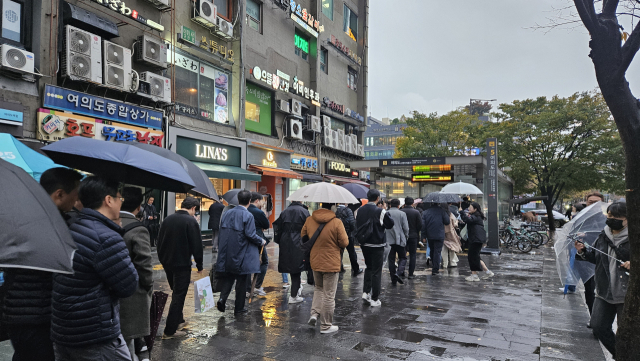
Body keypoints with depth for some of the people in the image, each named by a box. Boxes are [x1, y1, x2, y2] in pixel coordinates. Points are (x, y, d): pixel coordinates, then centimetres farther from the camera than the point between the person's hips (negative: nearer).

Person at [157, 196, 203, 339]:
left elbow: (159, 242, 13)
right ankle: (170, 331, 4)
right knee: (179, 296, 1)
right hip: (182, 264, -7)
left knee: (176, 293, 22)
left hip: (167, 263, 7)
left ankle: (179, 321, 33)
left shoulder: (167, 219, 5)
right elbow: (197, 245, -15)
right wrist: (199, 265, -5)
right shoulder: (191, 221, -15)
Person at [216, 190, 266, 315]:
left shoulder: (227, 213, 4)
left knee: (227, 278, 18)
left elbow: (222, 231, 9)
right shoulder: (248, 215, -14)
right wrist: (261, 241, -2)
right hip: (242, 255, -5)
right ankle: (239, 308, 15)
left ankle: (222, 298, -2)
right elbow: (250, 235, -18)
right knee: (241, 281, 7)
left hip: (227, 254, 5)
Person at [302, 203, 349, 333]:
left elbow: (303, 236, 9)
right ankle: (326, 326, 17)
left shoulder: (309, 220, -3)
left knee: (318, 288, 28)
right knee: (329, 295, 7)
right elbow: (344, 242, -14)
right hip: (331, 263, -5)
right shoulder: (336, 222, -18)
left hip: (315, 262, 5)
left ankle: (314, 313, 12)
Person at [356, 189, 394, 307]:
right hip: (377, 245, -5)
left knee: (369, 267, 23)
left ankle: (366, 292, 17)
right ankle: (374, 299, 9)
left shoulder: (360, 210, 1)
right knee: (376, 272, 4)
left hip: (364, 244, 6)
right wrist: (386, 213, 5)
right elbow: (390, 224, -7)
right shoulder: (380, 211, -17)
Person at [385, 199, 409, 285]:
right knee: (403, 258, 10)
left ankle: (393, 280, 8)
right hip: (400, 240, -2)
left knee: (391, 260, 7)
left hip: (389, 240, 2)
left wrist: (383, 238, 17)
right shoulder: (402, 214, -2)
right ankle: (398, 273, -13)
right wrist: (406, 237, 12)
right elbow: (406, 228, -4)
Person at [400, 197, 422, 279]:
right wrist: (416, 232, 10)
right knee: (412, 255, 7)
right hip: (413, 236, -1)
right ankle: (411, 274, 8)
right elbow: (420, 225, -7)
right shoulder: (416, 212, -8)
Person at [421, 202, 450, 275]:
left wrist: (424, 236, 5)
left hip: (429, 236, 3)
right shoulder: (441, 211, -8)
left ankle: (434, 266, 31)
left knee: (432, 251, 19)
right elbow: (447, 222, -5)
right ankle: (435, 270, -3)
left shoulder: (425, 212, 1)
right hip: (439, 235, -3)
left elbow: (423, 225, 0)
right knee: (437, 252, 0)